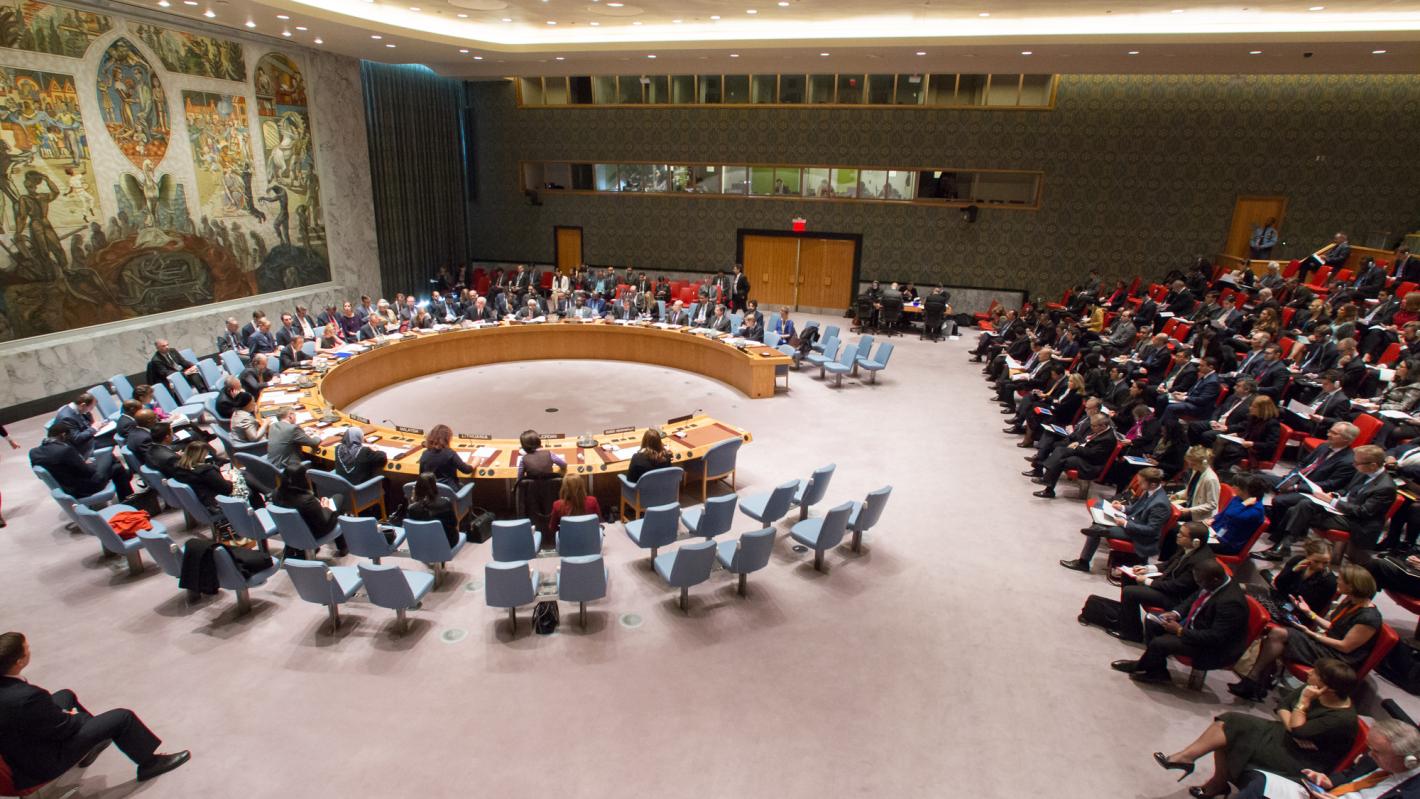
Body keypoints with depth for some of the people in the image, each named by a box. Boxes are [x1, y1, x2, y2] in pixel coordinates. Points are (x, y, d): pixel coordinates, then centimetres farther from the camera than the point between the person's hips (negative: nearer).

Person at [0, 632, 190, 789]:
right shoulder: (27, 696, -37)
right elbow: (62, 728, -22)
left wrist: (62, 714, 6)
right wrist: (76, 716, 0)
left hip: (16, 742, 9)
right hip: (40, 763, -9)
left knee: (66, 695, 28)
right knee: (122, 717, -5)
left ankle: (90, 746, 45)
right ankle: (149, 762, 17)